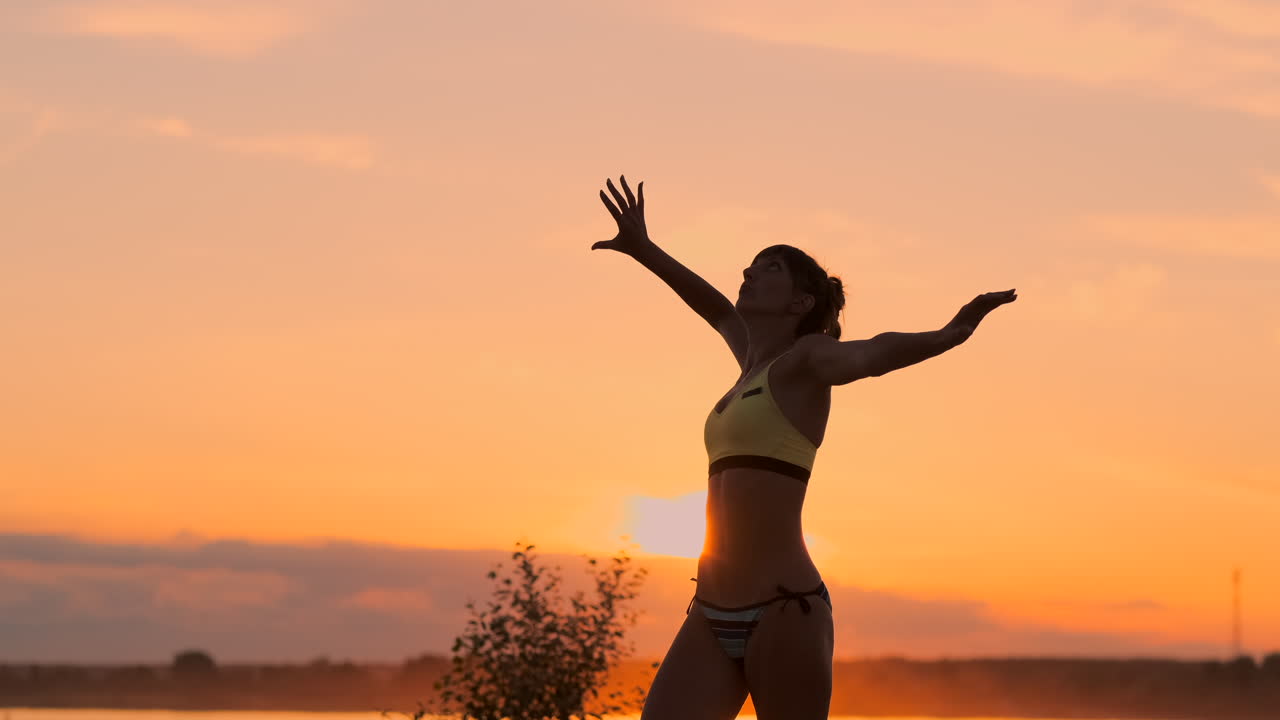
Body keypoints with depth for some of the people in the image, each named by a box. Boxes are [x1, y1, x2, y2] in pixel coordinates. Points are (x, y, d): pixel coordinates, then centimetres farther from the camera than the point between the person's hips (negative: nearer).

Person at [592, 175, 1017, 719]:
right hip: (713, 615, 8)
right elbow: (719, 311, 39)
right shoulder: (756, 362, 20)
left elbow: (872, 354, -23)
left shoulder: (807, 358, -3)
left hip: (783, 609, -8)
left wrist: (945, 336, -44)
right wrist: (643, 250, 48)